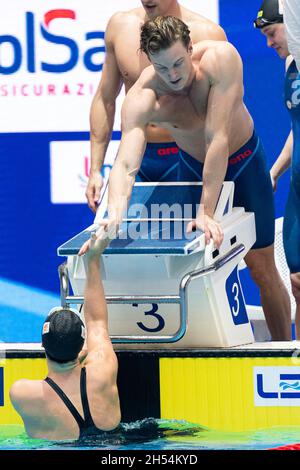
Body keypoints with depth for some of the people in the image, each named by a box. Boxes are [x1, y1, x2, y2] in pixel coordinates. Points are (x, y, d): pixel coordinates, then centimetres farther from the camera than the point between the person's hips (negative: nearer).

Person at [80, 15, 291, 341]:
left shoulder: (220, 59, -35)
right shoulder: (142, 98, -30)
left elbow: (217, 139, -38)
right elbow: (126, 164, -42)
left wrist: (206, 213, -41)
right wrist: (115, 214, -62)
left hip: (242, 161, -1)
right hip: (193, 166, 1)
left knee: (261, 267, 1)